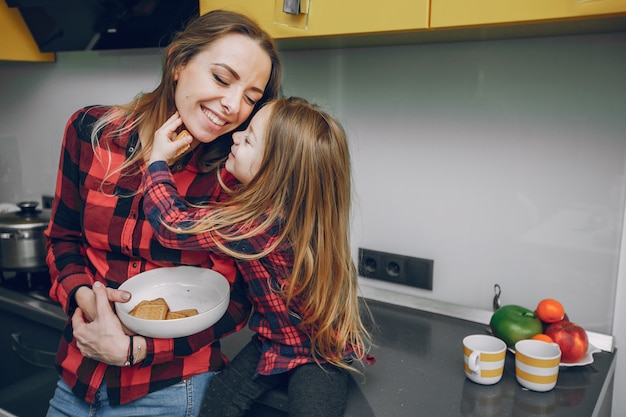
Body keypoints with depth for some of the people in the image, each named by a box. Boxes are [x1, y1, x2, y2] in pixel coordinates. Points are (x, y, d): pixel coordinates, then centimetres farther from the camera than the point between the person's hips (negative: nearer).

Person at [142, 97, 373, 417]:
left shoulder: (264, 223, -35)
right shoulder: (278, 200, -11)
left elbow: (172, 224, -30)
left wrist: (158, 159, -18)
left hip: (320, 353, -8)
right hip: (272, 340, 8)